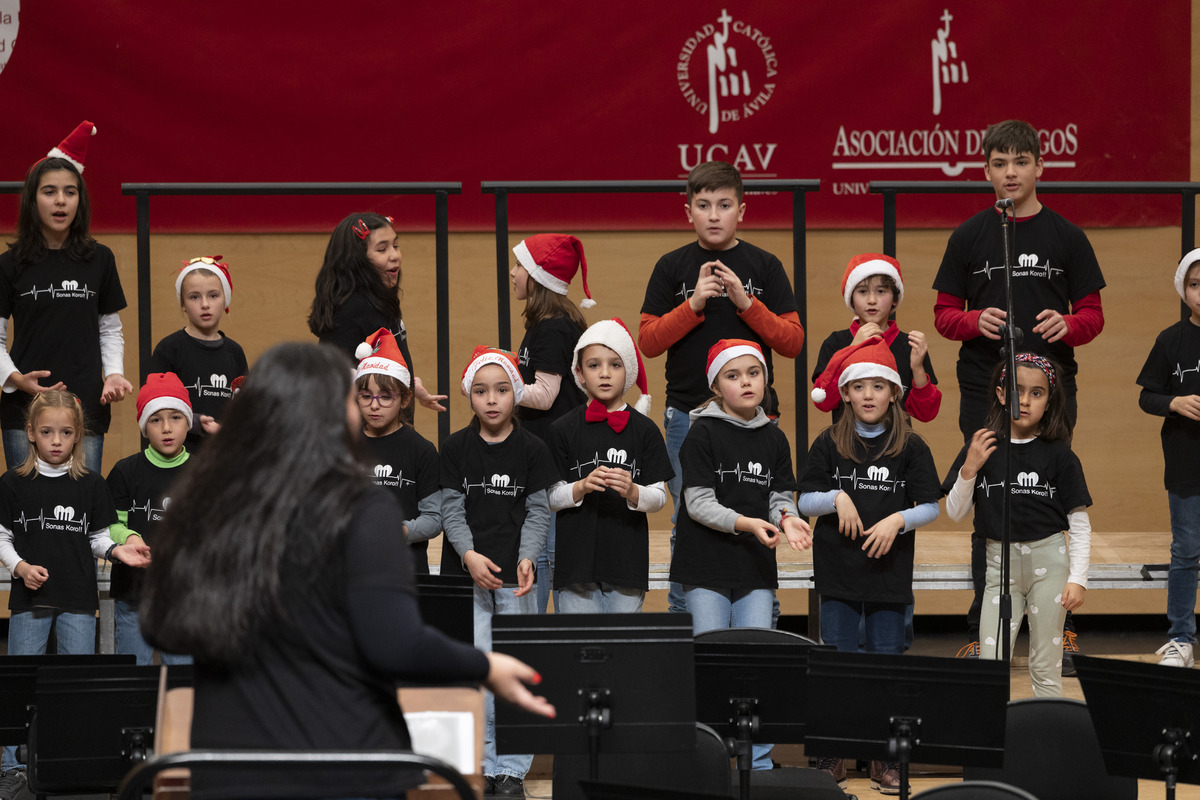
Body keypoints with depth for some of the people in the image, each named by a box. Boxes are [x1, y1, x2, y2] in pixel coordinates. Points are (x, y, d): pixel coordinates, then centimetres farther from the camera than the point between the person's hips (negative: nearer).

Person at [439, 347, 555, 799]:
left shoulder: (532, 449, 3)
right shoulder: (455, 448, 4)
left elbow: (538, 510, 0)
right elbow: (451, 508, 0)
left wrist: (527, 558, -17)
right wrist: (469, 554, -17)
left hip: (515, 575, 0)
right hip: (466, 574, 0)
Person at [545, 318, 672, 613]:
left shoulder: (645, 430, 4)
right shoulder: (563, 429, 3)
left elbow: (659, 496, 1)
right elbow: (551, 497, 1)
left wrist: (632, 491, -19)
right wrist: (582, 487, -18)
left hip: (627, 562, 1)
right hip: (576, 562, -1)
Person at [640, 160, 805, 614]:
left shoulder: (764, 267, 5)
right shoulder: (672, 267, 6)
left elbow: (792, 342, 0)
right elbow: (648, 341, 0)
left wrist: (746, 303, -14)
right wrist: (694, 303, -13)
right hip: (688, 415, 0)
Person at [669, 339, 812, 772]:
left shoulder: (775, 439, 10)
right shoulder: (703, 433, -5)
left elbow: (780, 498, 10)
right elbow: (699, 503, -9)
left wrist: (787, 519, -13)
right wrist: (748, 524, -21)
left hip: (757, 570, 4)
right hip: (708, 567, -4)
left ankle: (759, 764, 9)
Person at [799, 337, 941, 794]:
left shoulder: (911, 447, 1)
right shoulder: (829, 444, 3)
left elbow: (930, 507, 1)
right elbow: (804, 502, 3)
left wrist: (898, 520, -15)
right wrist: (837, 498, -15)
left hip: (890, 572, 0)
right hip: (838, 572, 1)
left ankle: (886, 761, 11)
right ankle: (831, 758, 12)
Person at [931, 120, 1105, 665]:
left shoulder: (1066, 237, 6)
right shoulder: (969, 237, 6)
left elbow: (1093, 314, 7)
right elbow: (944, 314, 7)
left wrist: (1067, 325, -15)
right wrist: (976, 321, -14)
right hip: (984, 391, 0)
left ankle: (1057, 629, 11)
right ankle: (983, 635, 7)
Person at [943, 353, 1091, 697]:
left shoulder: (1058, 455, -4)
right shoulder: (983, 448, 0)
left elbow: (1079, 523, -1)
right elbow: (955, 512, 2)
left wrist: (1077, 579, -7)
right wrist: (969, 469, -13)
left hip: (1048, 560, -1)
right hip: (1000, 562, 1)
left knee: (1046, 668, 6)